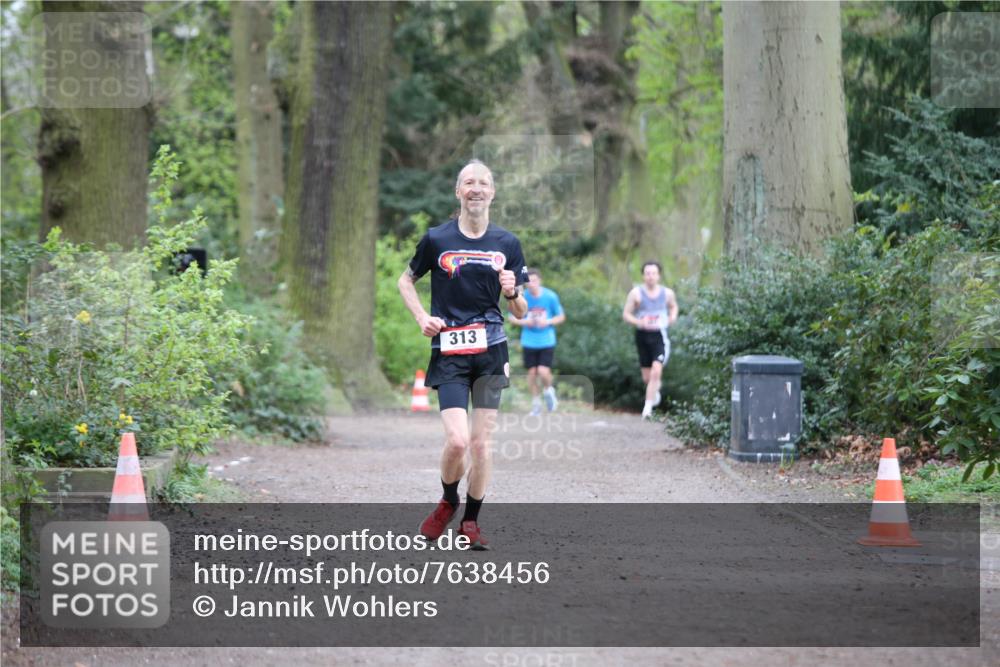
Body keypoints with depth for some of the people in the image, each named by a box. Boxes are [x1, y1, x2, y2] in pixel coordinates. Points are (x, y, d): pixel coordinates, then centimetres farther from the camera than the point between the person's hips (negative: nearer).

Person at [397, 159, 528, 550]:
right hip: (449, 352, -2)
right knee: (457, 440, -13)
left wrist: (512, 293, -13)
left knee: (481, 442, 3)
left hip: (491, 350, 2)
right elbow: (406, 280, 17)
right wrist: (421, 317, 0)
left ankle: (471, 520, 18)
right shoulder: (436, 239, 0)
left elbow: (520, 313, 10)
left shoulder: (507, 244, 6)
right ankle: (448, 502, 15)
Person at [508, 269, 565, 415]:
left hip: (547, 341, -1)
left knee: (543, 372, -14)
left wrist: (548, 322, -14)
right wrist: (524, 322, -13)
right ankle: (536, 403, 22)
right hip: (529, 342, 1)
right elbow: (512, 318, 7)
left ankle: (548, 390, 19)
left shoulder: (551, 296, -6)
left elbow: (561, 317, 4)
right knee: (532, 372, 3)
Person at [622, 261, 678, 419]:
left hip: (660, 336, -1)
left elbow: (673, 306, 23)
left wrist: (673, 317, 2)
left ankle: (648, 407, -17)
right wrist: (639, 322, -19)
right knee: (647, 377, 9)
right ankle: (655, 390, 45)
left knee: (656, 371, -20)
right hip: (642, 335, 1)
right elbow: (626, 314, -1)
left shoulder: (667, 293, 2)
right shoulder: (636, 293, -4)